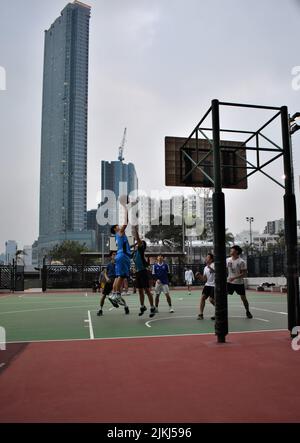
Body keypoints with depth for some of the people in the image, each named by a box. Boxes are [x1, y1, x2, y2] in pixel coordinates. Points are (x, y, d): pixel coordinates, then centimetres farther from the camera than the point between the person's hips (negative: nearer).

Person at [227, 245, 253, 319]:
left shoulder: (241, 262, -14)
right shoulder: (228, 260, 1)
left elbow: (244, 274, -16)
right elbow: (226, 270, 14)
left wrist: (234, 277, -25)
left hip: (239, 283, -3)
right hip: (229, 282, 3)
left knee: (243, 298, 7)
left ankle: (248, 312, 30)